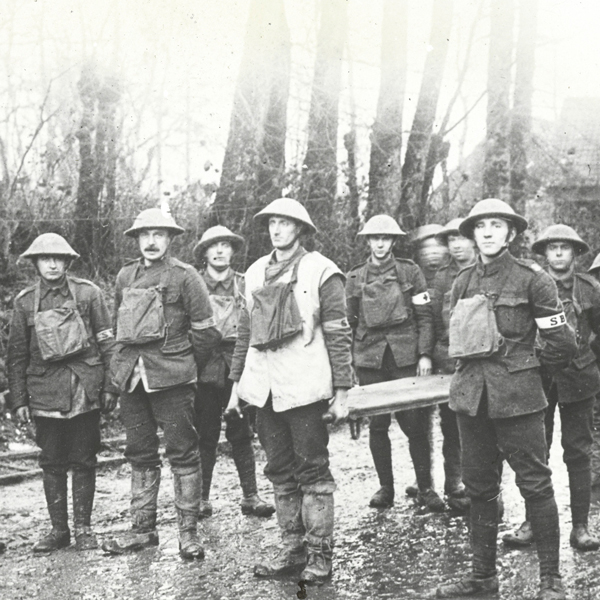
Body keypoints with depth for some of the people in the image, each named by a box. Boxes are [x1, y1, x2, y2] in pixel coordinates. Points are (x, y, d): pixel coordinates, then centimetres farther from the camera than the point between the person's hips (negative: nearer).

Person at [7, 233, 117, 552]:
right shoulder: (25, 301, 6)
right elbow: (16, 355, 9)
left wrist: (109, 387, -2)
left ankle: (83, 527, 15)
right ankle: (58, 529, 17)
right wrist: (18, 400, 4)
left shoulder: (88, 293, 1)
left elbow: (107, 343, 2)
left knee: (83, 462, 5)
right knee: (52, 463, 7)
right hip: (45, 392, 2)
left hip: (85, 391, -1)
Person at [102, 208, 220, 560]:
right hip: (132, 377, 5)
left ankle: (189, 531, 7)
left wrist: (188, 369, 4)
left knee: (182, 452, -1)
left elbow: (205, 331, -3)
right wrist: (122, 364, 15)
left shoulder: (184, 276, -4)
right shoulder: (125, 277, 11)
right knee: (140, 454, 11)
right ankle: (143, 529, 21)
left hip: (172, 378, -5)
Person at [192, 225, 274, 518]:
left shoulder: (244, 285, 10)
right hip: (204, 367, -1)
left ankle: (251, 496, 9)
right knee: (205, 435, 2)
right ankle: (202, 498, 11)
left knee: (241, 433, 3)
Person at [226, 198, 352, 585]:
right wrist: (237, 383, 15)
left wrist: (342, 390, -10)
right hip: (265, 389, 6)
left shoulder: (321, 271, -4)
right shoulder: (255, 274, 13)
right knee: (281, 472, 11)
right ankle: (293, 549, 21)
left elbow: (339, 334, -6)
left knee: (312, 470, 0)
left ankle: (320, 554, 9)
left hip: (305, 388, -6)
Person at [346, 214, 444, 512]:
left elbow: (425, 316, 3)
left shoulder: (410, 272, 5)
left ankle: (425, 487, 9)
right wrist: (348, 360, 8)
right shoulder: (355, 278, 9)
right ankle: (385, 487, 15)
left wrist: (425, 354, -6)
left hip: (405, 355, -2)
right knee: (377, 425, 3)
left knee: (415, 423, -3)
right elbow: (348, 322, 13)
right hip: (370, 357, 2)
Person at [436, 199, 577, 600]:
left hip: (517, 395, -5)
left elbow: (562, 344, -5)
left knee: (535, 484, 0)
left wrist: (527, 367, 7)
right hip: (471, 395, 6)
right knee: (479, 487, 11)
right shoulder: (463, 282, 11)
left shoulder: (532, 278, -5)